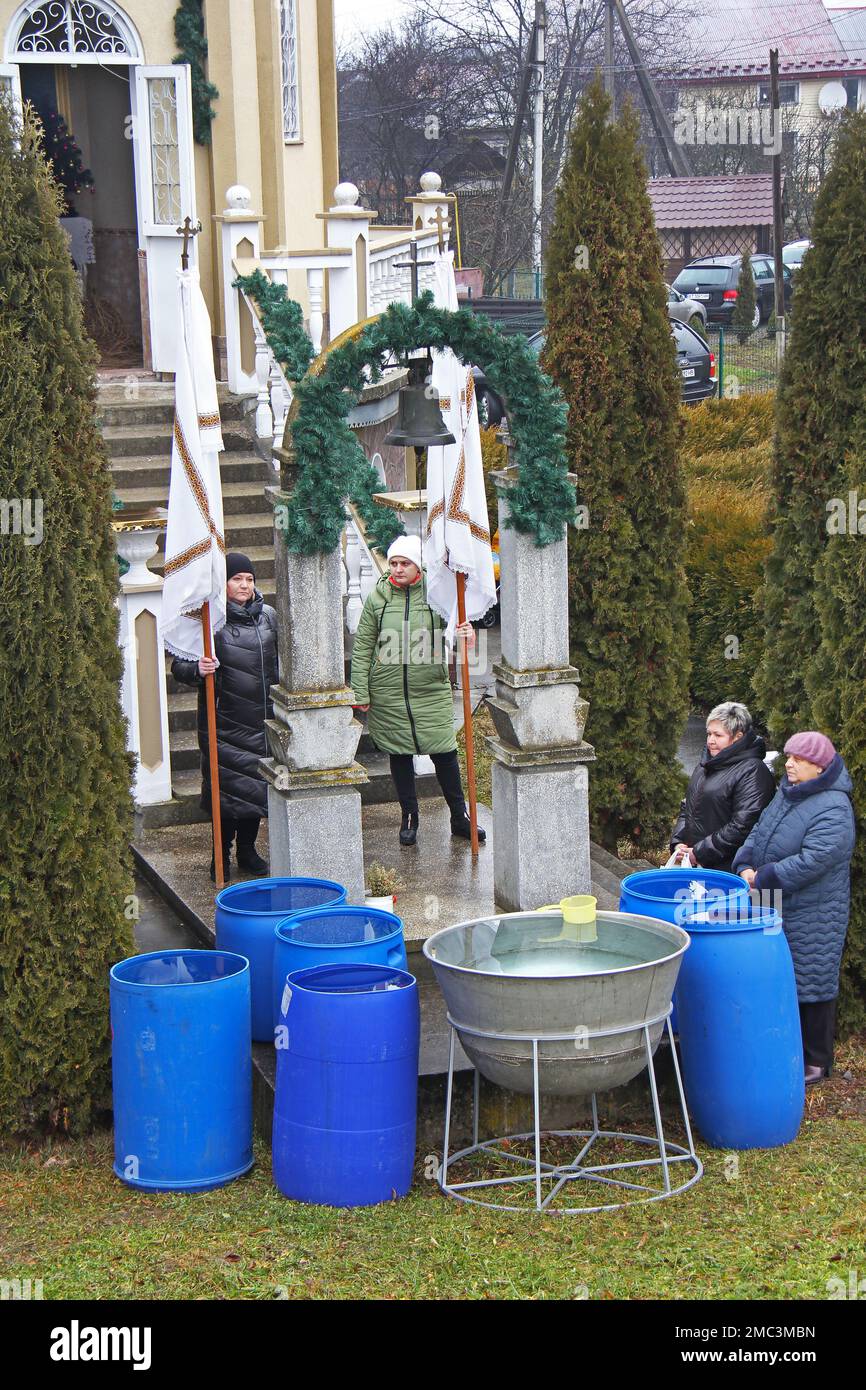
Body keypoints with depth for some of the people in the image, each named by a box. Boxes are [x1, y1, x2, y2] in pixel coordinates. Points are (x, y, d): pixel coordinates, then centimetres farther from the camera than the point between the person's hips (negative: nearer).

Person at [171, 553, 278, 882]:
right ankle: (221, 856, 10)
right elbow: (178, 665, -10)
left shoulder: (268, 615, 8)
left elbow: (277, 663, 20)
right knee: (228, 784, -2)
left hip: (261, 718, 5)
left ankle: (247, 850, 25)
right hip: (225, 719, -5)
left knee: (256, 783, 11)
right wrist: (197, 669, -30)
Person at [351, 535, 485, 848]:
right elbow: (362, 647, 3)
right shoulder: (377, 597, -1)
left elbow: (456, 625, 4)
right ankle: (409, 818, 23)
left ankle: (459, 817, 15)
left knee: (445, 752, 1)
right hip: (388, 693, 1)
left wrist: (467, 633, -22)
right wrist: (360, 692, 0)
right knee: (399, 754, 9)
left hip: (431, 690, -1)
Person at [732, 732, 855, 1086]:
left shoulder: (833, 810, -19)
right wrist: (745, 866, -6)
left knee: (810, 987, 1)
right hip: (775, 910, 8)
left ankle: (815, 1060, 13)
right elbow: (758, 833, 13)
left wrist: (762, 879, -20)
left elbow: (810, 861, -26)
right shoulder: (786, 794, 9)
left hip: (810, 918, -8)